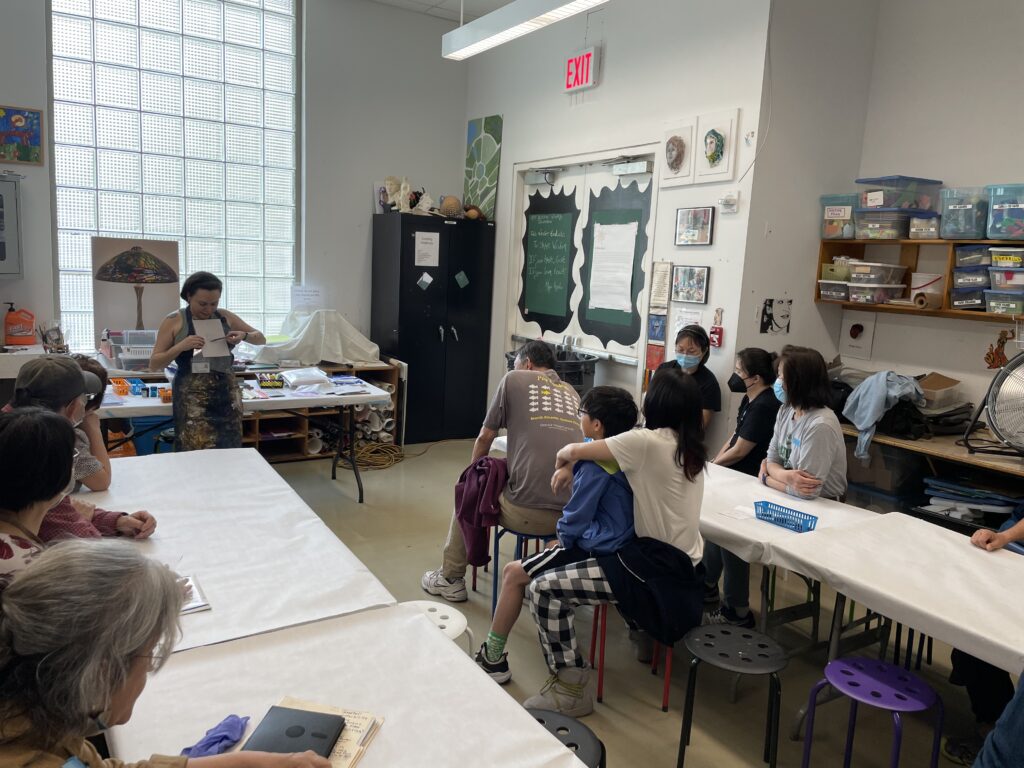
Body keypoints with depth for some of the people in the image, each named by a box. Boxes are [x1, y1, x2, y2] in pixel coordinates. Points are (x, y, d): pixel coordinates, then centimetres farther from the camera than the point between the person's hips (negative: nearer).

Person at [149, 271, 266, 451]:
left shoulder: (225, 317, 8)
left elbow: (261, 339, 16)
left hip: (227, 394, 3)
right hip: (192, 397, -3)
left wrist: (244, 336, -6)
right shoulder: (174, 321, 0)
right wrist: (181, 346, -17)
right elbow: (154, 364, -1)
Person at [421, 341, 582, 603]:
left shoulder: (514, 379, 7)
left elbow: (484, 438, 12)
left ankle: (450, 579, 40)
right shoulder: (572, 393, 18)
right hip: (572, 515, 5)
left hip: (528, 513, -4)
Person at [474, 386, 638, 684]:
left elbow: (575, 519, -17)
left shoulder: (595, 466, -21)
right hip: (619, 544, 10)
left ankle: (493, 658, 10)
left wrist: (563, 537, 3)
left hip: (597, 552, -10)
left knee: (513, 574, 0)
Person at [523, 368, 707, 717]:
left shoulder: (647, 442, -18)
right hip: (686, 566, 10)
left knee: (542, 589, -11)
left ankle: (570, 689, -2)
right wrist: (573, 467, 12)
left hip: (656, 570, -10)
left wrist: (566, 458, 15)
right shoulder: (691, 447, 6)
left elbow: (571, 451, -7)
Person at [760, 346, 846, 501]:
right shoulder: (786, 410, 0)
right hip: (788, 499, 6)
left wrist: (765, 477, -8)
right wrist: (785, 476, -19)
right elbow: (772, 460, 2)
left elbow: (807, 492, -22)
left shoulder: (820, 426, -22)